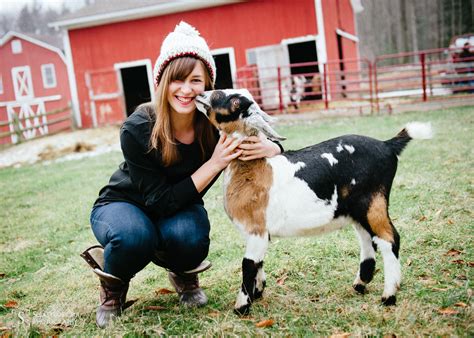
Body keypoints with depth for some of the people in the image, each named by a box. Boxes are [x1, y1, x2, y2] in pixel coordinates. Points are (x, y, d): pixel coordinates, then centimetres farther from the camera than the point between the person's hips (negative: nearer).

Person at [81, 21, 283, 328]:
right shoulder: (138, 128, -29)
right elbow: (160, 201, -28)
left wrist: (269, 148, -34)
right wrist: (214, 164, -36)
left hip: (180, 208, 2)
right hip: (123, 203, -2)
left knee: (188, 235, -34)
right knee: (134, 236, -37)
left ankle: (184, 275, 4)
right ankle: (113, 286, -1)